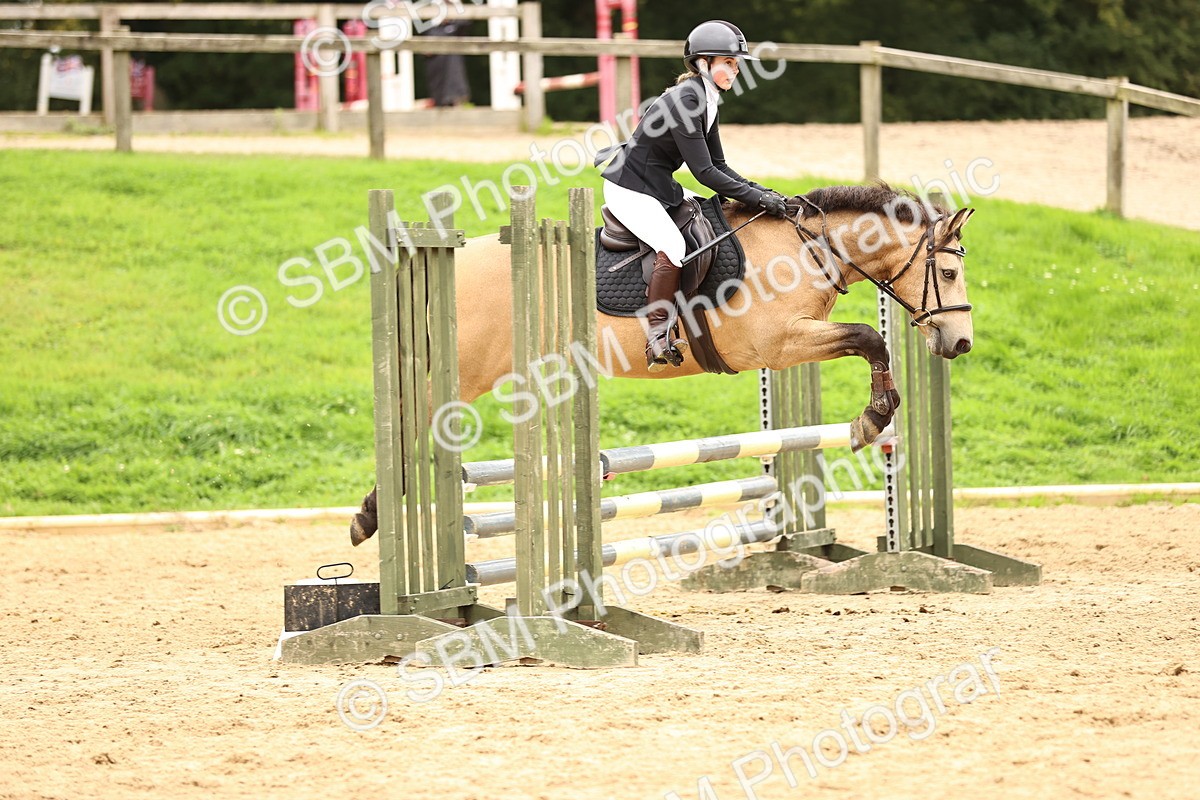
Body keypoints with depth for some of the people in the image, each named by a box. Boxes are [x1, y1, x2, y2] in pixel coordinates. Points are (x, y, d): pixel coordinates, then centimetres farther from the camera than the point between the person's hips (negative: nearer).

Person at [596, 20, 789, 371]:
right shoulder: (683, 102, -24)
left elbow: (719, 166, 11)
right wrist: (757, 198, -22)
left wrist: (759, 192, -3)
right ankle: (658, 336, -23)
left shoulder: (706, 102, 7)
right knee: (672, 247, -29)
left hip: (660, 188, 11)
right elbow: (704, 172, -25)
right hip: (630, 191, -11)